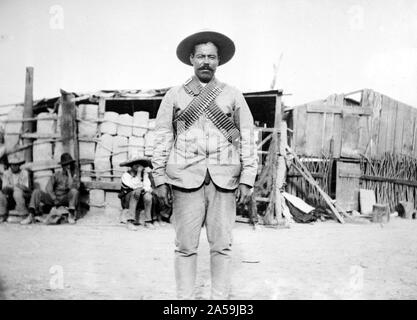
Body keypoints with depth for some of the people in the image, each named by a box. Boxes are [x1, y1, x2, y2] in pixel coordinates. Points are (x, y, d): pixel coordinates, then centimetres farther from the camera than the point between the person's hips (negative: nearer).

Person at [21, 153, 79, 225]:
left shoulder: (75, 176, 1)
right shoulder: (56, 175, 7)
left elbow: (71, 187, -19)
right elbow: (48, 188, -1)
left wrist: (69, 174, -15)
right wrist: (54, 199, -14)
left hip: (66, 200, -2)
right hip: (53, 199, 3)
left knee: (74, 191, -33)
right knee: (36, 191, -16)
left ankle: (71, 216, -34)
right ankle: (31, 216, -23)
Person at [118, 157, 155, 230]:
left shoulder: (144, 174, 1)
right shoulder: (126, 175, -10)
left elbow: (147, 187, -11)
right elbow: (135, 186, -25)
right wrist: (138, 173, -23)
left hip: (139, 199, 3)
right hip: (127, 201, -3)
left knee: (148, 196, -30)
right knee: (137, 192, -35)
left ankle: (148, 221, -22)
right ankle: (130, 221, -38)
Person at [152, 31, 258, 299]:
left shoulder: (233, 96, 10)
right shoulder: (175, 96, 9)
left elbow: (247, 139, 7)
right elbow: (162, 139, 8)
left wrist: (247, 180, 0)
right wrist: (160, 180, 1)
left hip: (224, 180, 1)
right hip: (186, 179, 0)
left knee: (222, 245, 2)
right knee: (186, 245, 1)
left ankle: (220, 297, 14)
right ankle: (185, 297, 12)